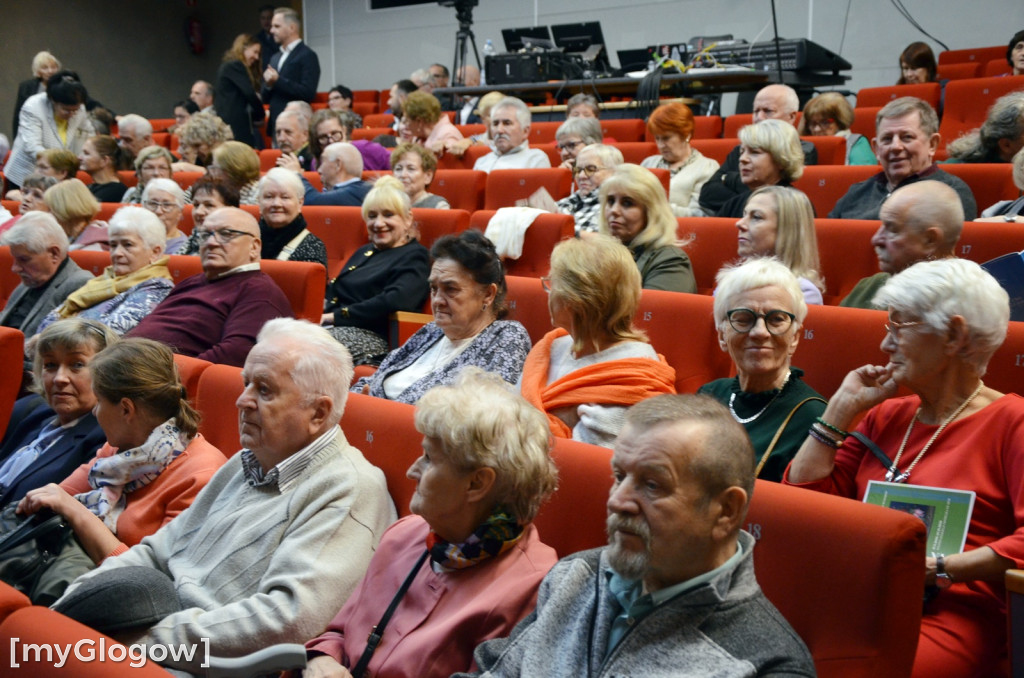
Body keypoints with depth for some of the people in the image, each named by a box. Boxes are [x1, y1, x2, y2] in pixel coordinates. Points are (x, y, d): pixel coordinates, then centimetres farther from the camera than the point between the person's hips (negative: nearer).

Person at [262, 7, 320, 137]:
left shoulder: (307, 56, -6)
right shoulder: (275, 58, 17)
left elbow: (308, 93, -16)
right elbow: (265, 98, 18)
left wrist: (278, 81, -16)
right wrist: (268, 85, -4)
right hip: (275, 126, 7)